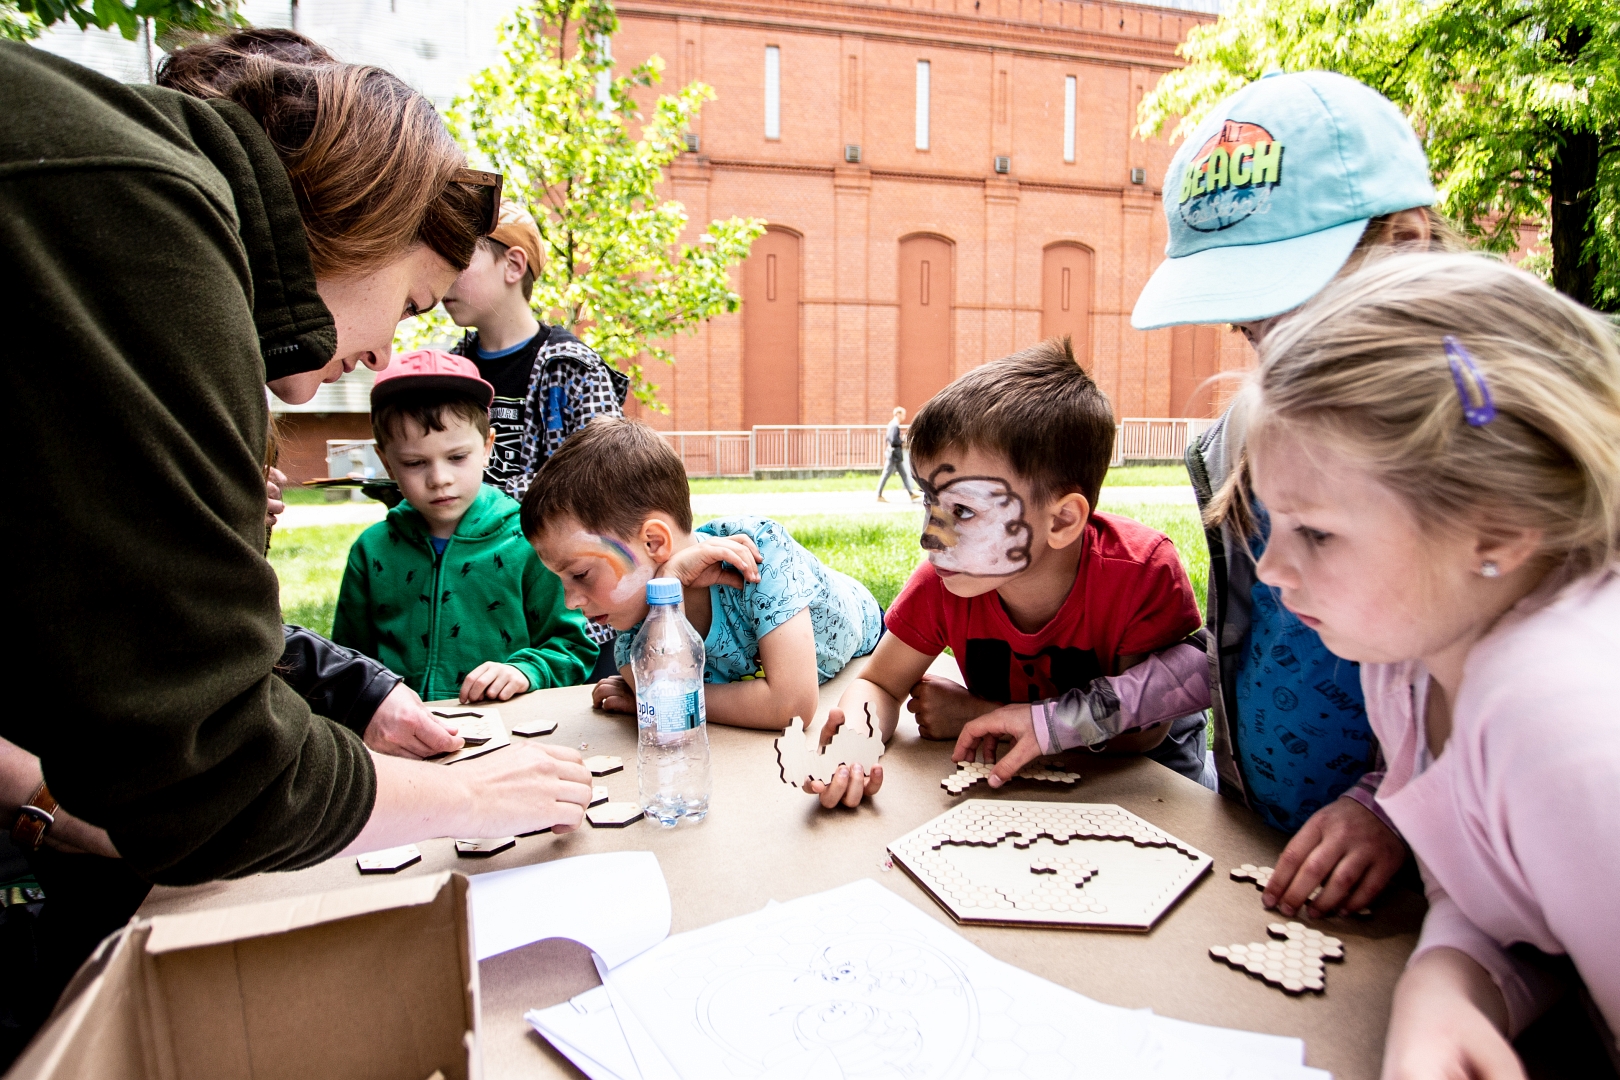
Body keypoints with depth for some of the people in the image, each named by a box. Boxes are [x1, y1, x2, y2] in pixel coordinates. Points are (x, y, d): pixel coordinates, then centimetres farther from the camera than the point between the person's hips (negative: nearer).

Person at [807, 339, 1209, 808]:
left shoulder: (1144, 573, -31)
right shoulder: (943, 583, -22)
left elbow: (1141, 729, -26)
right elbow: (879, 683, -11)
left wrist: (982, 715, -28)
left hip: (1134, 770, -2)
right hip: (1015, 769, 2)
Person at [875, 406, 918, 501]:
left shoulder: (892, 424, 13)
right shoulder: (895, 426, -18)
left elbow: (888, 438, 19)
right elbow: (894, 441, -26)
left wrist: (901, 439, 12)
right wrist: (903, 442, -10)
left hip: (896, 455, 11)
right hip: (894, 454, -11)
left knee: (904, 474, 11)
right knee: (886, 475, -3)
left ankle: (911, 494, 14)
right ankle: (879, 496, 4)